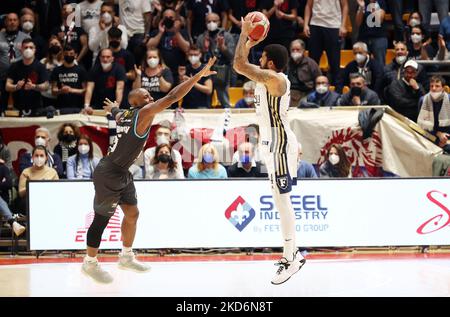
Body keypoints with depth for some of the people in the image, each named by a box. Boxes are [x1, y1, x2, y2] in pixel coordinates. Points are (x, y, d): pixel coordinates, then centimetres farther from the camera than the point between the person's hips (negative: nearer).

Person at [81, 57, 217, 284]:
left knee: (132, 213, 17)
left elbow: (115, 112, 33)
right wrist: (199, 75, -24)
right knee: (102, 218, 0)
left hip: (121, 174, 10)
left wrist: (113, 108, 58)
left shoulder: (124, 115, 6)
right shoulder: (143, 113, -18)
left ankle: (126, 256, 31)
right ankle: (90, 263, 10)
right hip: (109, 174, -10)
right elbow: (172, 97, -25)